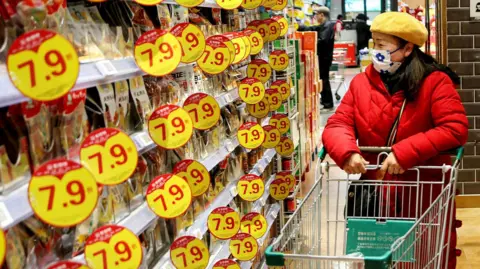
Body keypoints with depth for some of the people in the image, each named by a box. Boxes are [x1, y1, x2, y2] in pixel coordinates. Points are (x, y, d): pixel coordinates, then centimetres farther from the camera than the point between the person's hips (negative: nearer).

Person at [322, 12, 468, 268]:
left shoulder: (435, 82, -10)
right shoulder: (361, 83, 1)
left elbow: (455, 128, -19)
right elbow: (337, 125, -4)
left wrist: (404, 153, -27)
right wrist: (347, 152, -27)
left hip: (425, 196, -3)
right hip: (376, 194, 3)